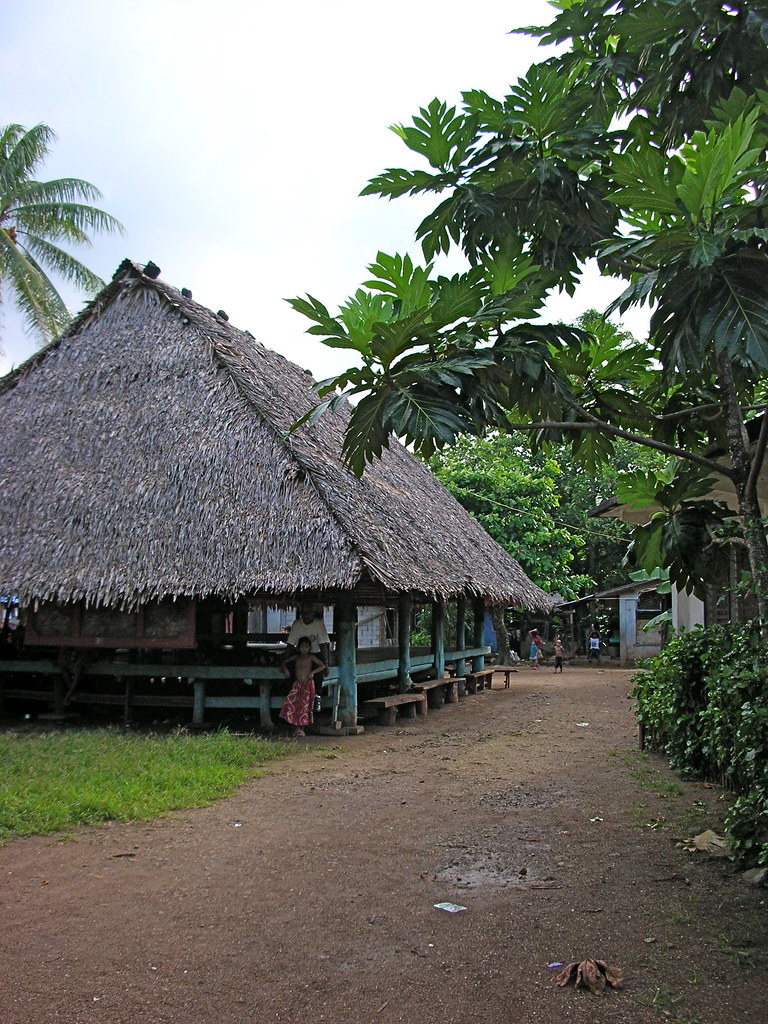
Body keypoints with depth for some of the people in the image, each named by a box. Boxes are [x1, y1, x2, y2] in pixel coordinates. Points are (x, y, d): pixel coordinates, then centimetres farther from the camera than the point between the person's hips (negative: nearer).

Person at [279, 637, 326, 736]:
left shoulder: (311, 657, 1)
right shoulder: (296, 657, 11)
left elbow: (322, 666, -3)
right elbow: (285, 662, 23)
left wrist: (313, 672, -14)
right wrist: (285, 670, 4)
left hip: (307, 684, -3)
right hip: (297, 684, 3)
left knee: (304, 706, -5)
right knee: (291, 703, -12)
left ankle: (301, 728, 4)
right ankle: (296, 728, -7)